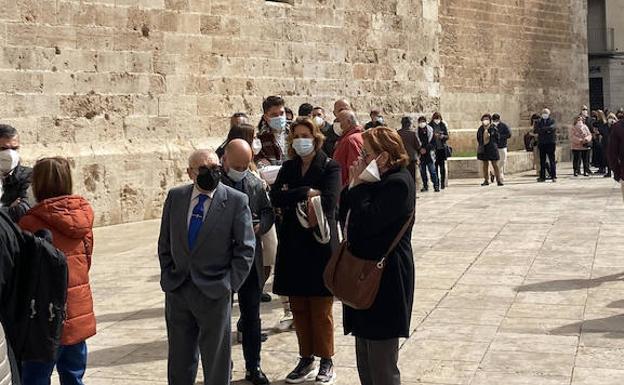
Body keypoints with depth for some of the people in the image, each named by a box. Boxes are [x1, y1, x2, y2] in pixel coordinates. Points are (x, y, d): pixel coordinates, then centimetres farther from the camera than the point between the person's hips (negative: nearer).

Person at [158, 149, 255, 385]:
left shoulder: (236, 201, -7)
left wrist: (230, 284, -9)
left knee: (216, 361, 8)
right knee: (179, 359, 15)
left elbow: (245, 248, -5)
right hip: (177, 291, 3)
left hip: (214, 294, -3)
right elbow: (164, 243, 11)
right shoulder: (175, 197, 4)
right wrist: (168, 277, 5)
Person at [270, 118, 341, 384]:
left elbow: (328, 202, -17)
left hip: (320, 244, -4)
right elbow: (275, 197, -5)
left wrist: (291, 199, -9)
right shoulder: (289, 168, 11)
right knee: (298, 307, 10)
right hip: (293, 245, 5)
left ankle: (326, 362, 15)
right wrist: (306, 193, -16)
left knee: (321, 309, 1)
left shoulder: (330, 167, -3)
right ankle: (306, 360, 22)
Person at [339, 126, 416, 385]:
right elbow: (343, 213, 9)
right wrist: (354, 185, -3)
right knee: (365, 356, 19)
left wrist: (359, 186, -15)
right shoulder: (376, 181, 11)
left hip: (386, 278, -10)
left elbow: (367, 223, -25)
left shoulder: (398, 183, -17)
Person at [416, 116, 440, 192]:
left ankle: (436, 186, -2)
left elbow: (433, 143, -1)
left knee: (432, 171, -6)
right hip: (421, 155, 2)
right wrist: (420, 149, -9)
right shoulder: (417, 132, 4)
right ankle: (425, 186, 16)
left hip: (429, 154, -2)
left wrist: (426, 149, -10)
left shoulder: (430, 131, 1)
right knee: (422, 171, 6)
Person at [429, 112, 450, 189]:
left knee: (442, 166, 0)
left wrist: (443, 136, -13)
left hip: (442, 148, 1)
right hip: (434, 149, -1)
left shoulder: (443, 125, 6)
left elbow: (447, 136, 7)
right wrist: (434, 136, -16)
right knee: (435, 166, -2)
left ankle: (443, 183, 6)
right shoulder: (430, 126, 1)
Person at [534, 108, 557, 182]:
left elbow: (552, 127, -16)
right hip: (541, 143, 3)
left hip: (550, 143, -3)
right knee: (542, 161, 6)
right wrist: (546, 130, -10)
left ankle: (554, 176, -2)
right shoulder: (539, 122, 13)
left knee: (552, 160, -4)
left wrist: (542, 129, -10)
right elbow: (535, 130, -2)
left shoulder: (552, 121, 4)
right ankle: (542, 177, 10)